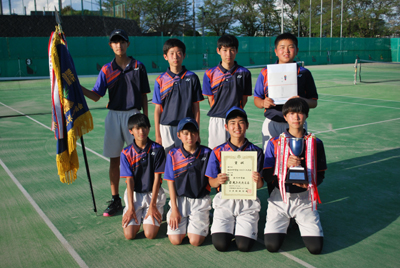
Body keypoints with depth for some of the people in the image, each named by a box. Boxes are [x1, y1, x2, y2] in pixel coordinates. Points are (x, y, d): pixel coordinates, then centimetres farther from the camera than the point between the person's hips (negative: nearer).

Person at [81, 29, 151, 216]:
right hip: (114, 116, 2)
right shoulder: (106, 70, 6)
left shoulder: (138, 67, 3)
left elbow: (144, 96, 5)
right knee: (114, 159, 7)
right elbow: (96, 96, 1)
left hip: (133, 115, -2)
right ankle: (115, 200, 18)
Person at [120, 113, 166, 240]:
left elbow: (157, 178, -8)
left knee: (150, 234, -15)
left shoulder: (157, 149, -7)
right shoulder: (126, 153, -4)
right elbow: (129, 180, -6)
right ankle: (138, 216, 18)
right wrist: (131, 207, -11)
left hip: (153, 193, -1)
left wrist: (152, 205, -12)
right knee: (129, 234, -13)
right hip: (134, 194, 1)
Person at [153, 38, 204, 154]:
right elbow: (158, 109, 5)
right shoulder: (161, 80, 3)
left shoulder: (192, 78, 2)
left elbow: (196, 107, 4)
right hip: (166, 127, 1)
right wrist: (157, 135, 3)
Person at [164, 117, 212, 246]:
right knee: (175, 240, -9)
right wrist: (174, 209, -4)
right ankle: (181, 219, 22)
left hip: (200, 201, -1)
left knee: (195, 241, -11)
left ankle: (204, 220, 20)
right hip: (179, 199, 1)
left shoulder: (206, 153, -3)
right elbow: (171, 183, 0)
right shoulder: (173, 155, -2)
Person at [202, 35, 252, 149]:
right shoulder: (210, 74, 4)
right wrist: (218, 112, -2)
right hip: (217, 121, 0)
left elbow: (244, 99, 7)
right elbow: (211, 99, 6)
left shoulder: (244, 73, 5)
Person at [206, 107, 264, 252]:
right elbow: (212, 182, 3)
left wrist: (258, 180, -24)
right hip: (225, 200, 0)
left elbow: (260, 185, 1)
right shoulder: (218, 151, 2)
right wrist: (218, 180, -21)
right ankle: (229, 226, 19)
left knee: (244, 245, -14)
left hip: (248, 202, 0)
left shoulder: (256, 152, 2)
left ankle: (242, 226, 20)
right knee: (220, 244, -14)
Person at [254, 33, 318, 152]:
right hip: (272, 124, 0)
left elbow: (314, 102, 5)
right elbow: (257, 99, 9)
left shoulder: (304, 73, 5)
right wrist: (263, 103, -14)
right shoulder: (265, 73, 6)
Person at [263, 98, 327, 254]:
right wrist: (286, 165, -20)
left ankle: (300, 221, 19)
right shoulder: (274, 143, 1)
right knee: (272, 245, -15)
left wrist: (309, 183, -15)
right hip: (279, 197, 0)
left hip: (304, 198, 1)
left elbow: (320, 175, 8)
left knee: (315, 247, -13)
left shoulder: (315, 143, 3)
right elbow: (267, 176, -2)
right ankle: (285, 223, 18)